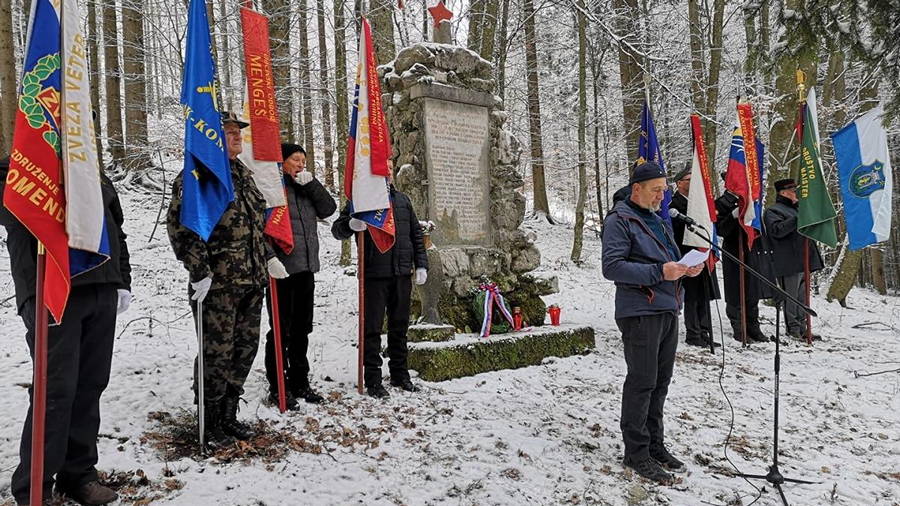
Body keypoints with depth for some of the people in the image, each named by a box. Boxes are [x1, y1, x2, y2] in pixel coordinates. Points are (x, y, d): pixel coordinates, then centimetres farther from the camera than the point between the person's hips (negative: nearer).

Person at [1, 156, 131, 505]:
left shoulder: (95, 177, 21)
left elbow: (117, 232, 23)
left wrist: (122, 282, 16)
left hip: (101, 292, 5)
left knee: (90, 385, 9)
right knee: (56, 388, -7)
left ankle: (78, 473, 22)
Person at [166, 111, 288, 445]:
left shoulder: (243, 174, 18)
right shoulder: (197, 175, -9)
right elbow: (180, 227, -17)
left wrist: (269, 257, 19)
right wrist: (200, 273, -19)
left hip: (252, 281, 8)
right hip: (218, 283, -8)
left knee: (245, 348, 13)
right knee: (217, 352, -1)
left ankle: (229, 415, 28)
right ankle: (210, 423, 16)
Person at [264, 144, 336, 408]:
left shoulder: (306, 187, 18)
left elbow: (328, 208, 10)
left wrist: (311, 183, 0)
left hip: (306, 268, 7)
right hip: (282, 268, -7)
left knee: (301, 328, 14)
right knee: (281, 329, -1)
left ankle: (299, 382, 24)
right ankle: (277, 387, 8)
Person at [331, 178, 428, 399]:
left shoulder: (402, 199, 13)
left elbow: (416, 234, 17)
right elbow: (337, 229, -4)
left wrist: (421, 265, 9)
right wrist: (351, 224, -27)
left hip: (402, 273, 5)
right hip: (374, 275, -5)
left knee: (399, 326, 13)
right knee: (372, 327, 0)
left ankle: (400, 374, 25)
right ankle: (373, 379, 9)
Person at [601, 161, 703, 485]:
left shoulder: (658, 220, 20)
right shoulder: (619, 220, -7)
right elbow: (612, 267, -17)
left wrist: (686, 268, 7)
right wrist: (659, 272, -21)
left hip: (668, 311, 8)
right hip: (640, 314, -8)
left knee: (660, 381, 13)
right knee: (642, 382, -4)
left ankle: (654, 444, 26)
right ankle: (636, 453, 6)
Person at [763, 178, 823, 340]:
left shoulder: (797, 209, 26)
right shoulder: (773, 210, -4)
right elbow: (776, 230, -21)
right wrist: (797, 219, -25)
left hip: (804, 262, 9)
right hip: (789, 263, -9)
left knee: (802, 296, 11)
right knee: (791, 296, -6)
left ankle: (802, 328, 18)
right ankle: (793, 330, -1)